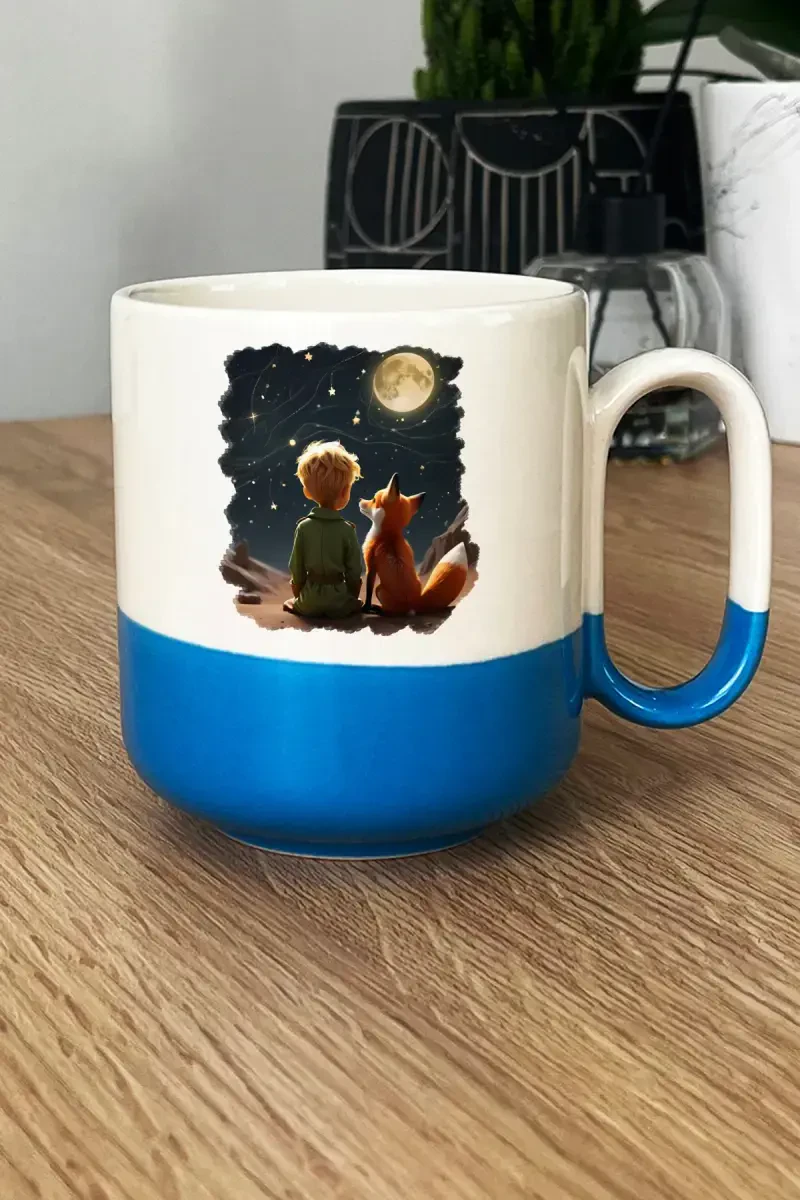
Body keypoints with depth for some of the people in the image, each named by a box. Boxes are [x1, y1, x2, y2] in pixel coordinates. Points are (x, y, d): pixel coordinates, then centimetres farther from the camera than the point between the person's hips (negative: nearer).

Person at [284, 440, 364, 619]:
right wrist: (351, 599, 12)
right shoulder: (348, 530, -11)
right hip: (339, 603, -2)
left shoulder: (303, 527, -8)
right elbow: (354, 573, -6)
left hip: (309, 603, 2)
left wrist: (299, 597, 13)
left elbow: (297, 570, -2)